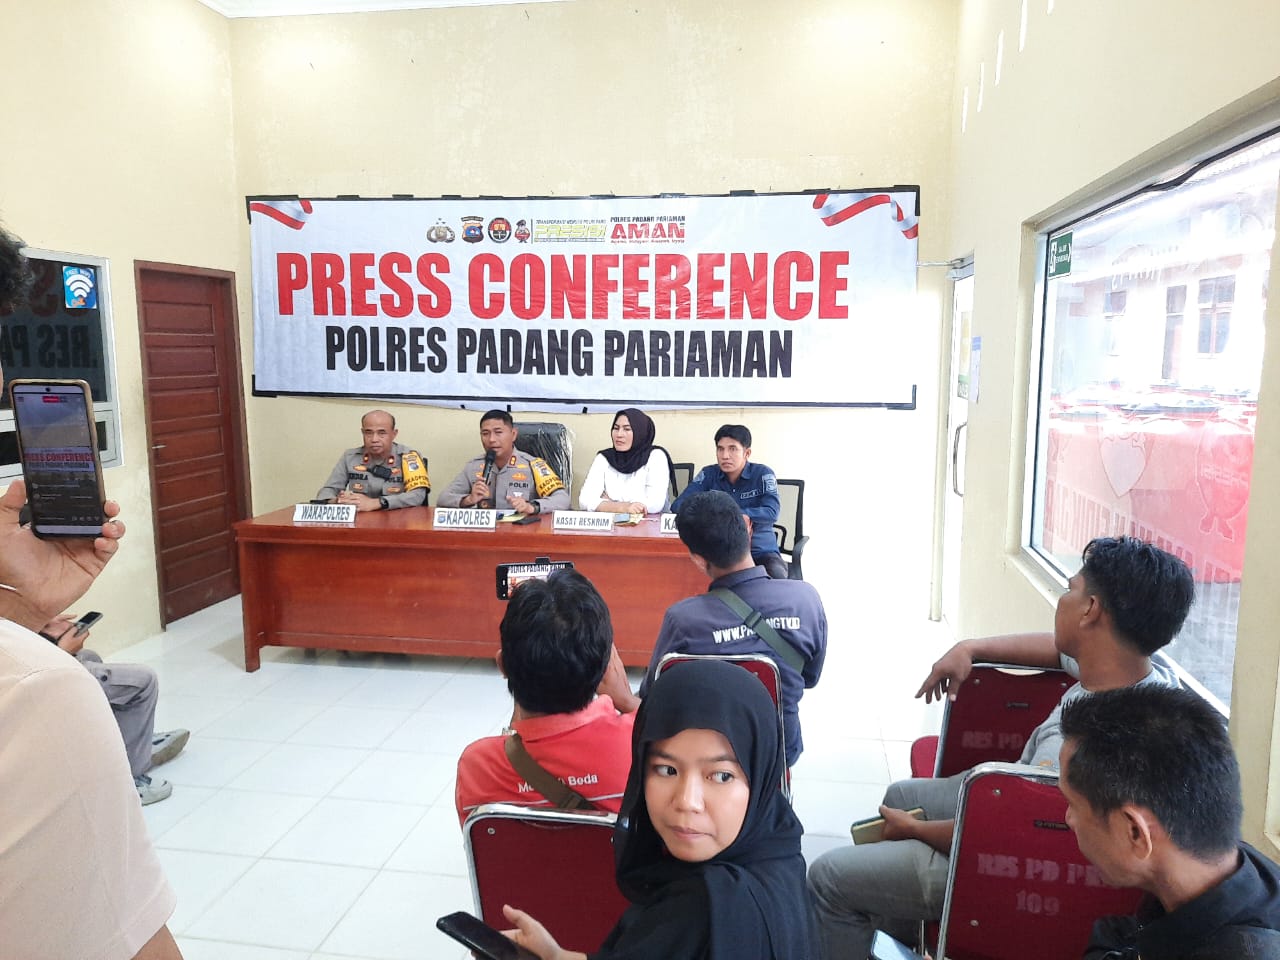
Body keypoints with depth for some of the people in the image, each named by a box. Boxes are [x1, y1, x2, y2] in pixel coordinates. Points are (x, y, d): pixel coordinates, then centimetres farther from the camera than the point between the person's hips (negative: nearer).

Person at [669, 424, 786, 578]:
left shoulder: (763, 474, -4)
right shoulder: (708, 474, 3)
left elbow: (771, 513, -17)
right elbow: (678, 505, -3)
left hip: (761, 550, -2)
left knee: (778, 580, -32)